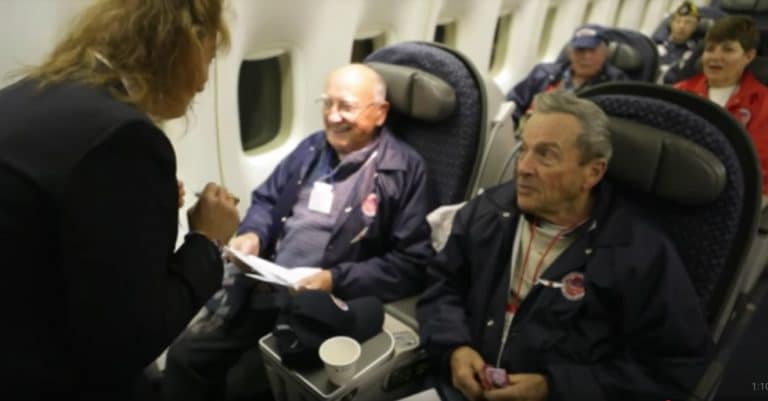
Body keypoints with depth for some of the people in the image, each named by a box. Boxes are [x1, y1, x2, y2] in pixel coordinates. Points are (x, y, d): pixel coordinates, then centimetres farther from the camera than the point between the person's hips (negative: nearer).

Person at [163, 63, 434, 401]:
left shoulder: (404, 170, -8)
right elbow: (266, 200, 19)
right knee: (184, 357, -1)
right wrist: (252, 234, -4)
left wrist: (336, 280, -20)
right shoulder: (312, 148, 12)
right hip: (260, 293, 6)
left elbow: (412, 264, -12)